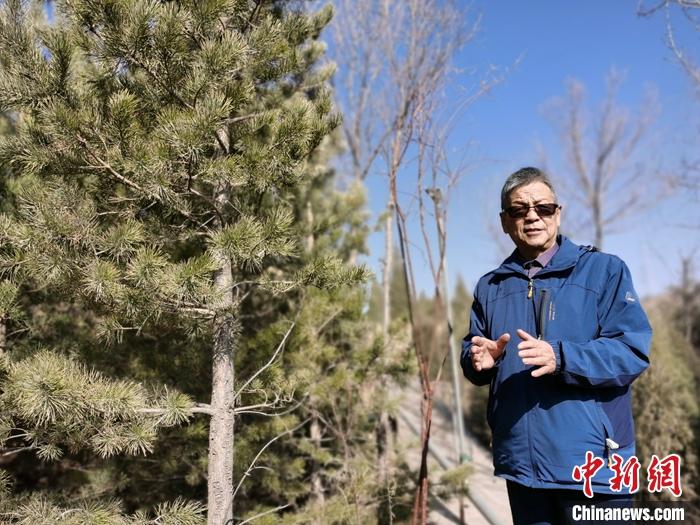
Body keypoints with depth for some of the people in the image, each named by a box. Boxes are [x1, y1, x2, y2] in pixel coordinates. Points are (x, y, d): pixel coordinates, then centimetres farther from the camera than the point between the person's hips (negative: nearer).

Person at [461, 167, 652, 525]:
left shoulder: (604, 270, -1)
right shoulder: (489, 286, 12)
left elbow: (632, 351, -11)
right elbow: (472, 359, 13)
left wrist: (560, 358, -25)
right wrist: (480, 360, -11)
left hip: (591, 462, -3)